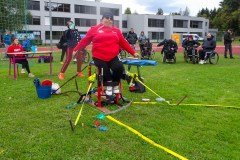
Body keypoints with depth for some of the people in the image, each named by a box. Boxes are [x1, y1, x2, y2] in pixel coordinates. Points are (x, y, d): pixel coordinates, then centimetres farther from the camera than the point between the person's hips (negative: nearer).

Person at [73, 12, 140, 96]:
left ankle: (115, 85, 7)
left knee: (119, 68, -20)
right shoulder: (95, 29, 3)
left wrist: (133, 53, 10)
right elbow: (85, 40, 5)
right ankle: (109, 84, 22)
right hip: (99, 57, -1)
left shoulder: (116, 30, 10)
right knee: (105, 72, -10)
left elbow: (124, 43, 12)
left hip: (113, 57, 1)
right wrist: (76, 49, 2)